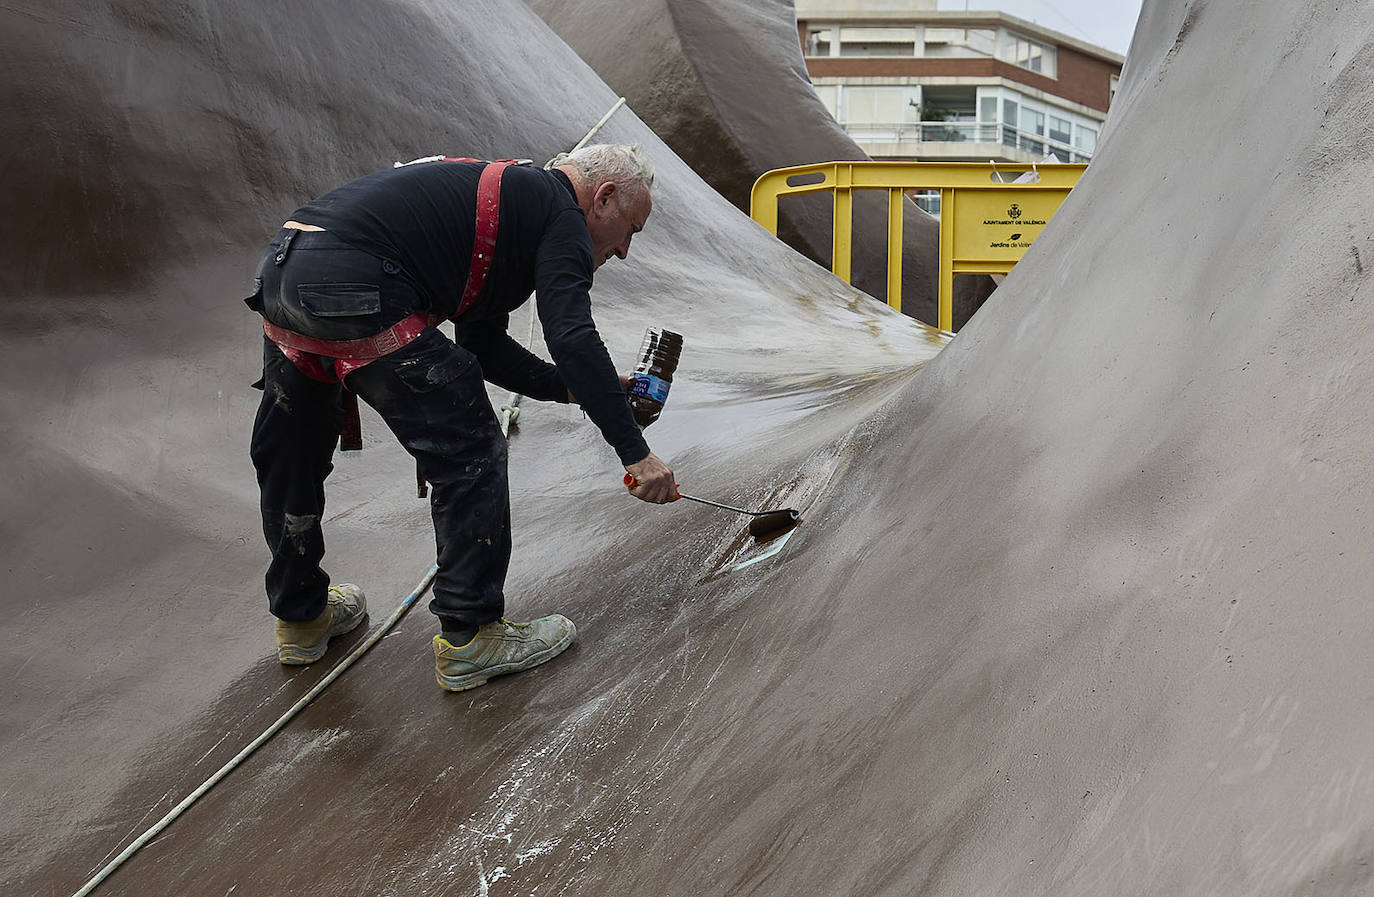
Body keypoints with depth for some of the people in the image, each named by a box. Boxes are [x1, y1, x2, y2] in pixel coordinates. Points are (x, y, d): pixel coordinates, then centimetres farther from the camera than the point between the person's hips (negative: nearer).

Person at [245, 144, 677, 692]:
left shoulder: (507, 200, 29)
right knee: (470, 456, 1)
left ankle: (300, 617, 43)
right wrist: (635, 451, -13)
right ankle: (469, 640, 10)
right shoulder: (561, 214, 2)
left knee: (289, 457, 24)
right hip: (355, 290, -11)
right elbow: (573, 337, -14)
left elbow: (483, 344, 30)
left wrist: (574, 388, 25)